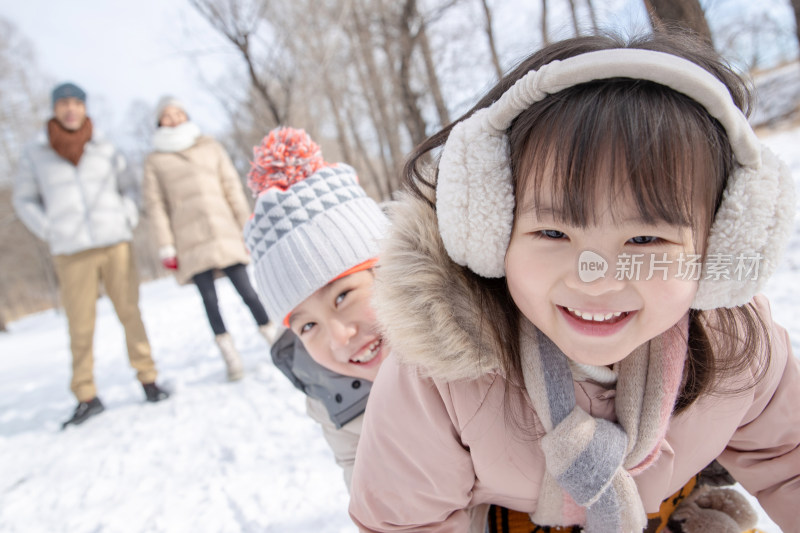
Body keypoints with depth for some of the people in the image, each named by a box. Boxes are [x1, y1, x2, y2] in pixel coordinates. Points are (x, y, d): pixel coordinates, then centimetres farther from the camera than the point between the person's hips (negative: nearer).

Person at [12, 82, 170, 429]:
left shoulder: (105, 150, 8)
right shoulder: (35, 154, 7)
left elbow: (128, 187, 17)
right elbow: (24, 199, 14)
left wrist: (128, 221, 3)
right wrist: (50, 232, 2)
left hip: (115, 245, 1)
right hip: (72, 253, 0)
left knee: (130, 314, 0)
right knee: (80, 327, 0)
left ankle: (148, 380, 9)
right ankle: (86, 397, 9)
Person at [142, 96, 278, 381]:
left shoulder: (210, 147, 14)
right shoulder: (155, 160, 11)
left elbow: (232, 187, 11)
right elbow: (155, 205, 7)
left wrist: (246, 226, 6)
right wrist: (166, 246, 0)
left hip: (224, 232, 0)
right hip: (190, 241, 0)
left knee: (246, 290, -7)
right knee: (209, 299, -3)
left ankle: (276, 338, 7)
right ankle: (230, 355, 8)